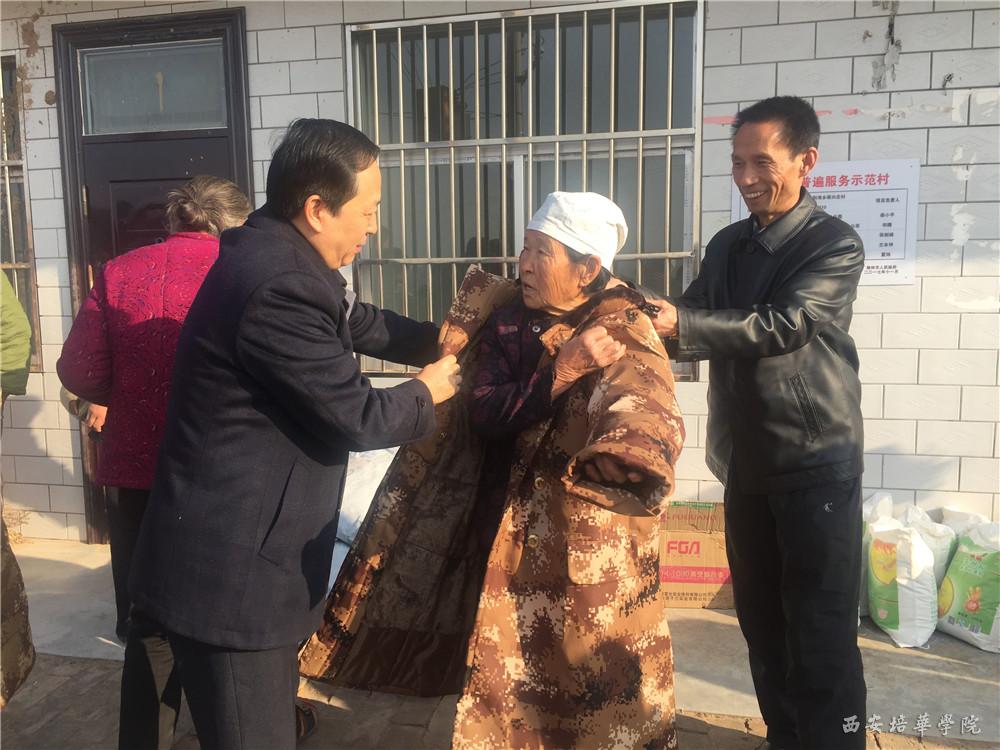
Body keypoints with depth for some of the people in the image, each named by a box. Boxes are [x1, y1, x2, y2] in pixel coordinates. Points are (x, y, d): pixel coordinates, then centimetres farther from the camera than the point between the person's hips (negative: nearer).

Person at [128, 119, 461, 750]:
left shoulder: (284, 258, 6)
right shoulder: (279, 285, -27)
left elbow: (363, 325, 19)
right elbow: (361, 418, -21)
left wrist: (442, 338, 6)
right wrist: (428, 391, -2)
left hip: (249, 556, 10)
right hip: (229, 573, -10)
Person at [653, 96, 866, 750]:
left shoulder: (836, 245, -8)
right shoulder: (727, 246, 10)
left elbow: (783, 325, -23)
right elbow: (694, 330, 11)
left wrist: (681, 322, -29)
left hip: (816, 462, -6)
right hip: (746, 462, 6)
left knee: (821, 627, 2)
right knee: (760, 616, 15)